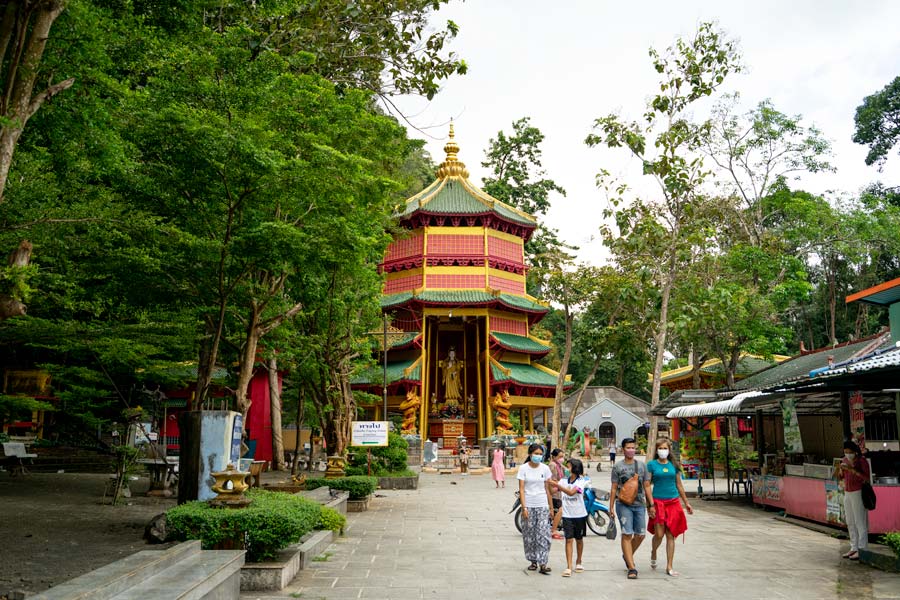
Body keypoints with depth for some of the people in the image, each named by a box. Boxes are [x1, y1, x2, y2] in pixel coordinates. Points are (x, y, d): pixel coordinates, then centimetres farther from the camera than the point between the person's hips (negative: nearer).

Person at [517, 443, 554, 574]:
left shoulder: (545, 468, 3)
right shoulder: (523, 468, -3)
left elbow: (547, 489, 7)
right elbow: (521, 489, -6)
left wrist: (551, 507, 7)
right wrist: (524, 507, -13)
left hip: (542, 505, 1)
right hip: (528, 505, -1)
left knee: (543, 534, -7)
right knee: (529, 534, 5)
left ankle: (543, 564, -7)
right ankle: (533, 561, 19)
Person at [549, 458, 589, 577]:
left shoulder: (581, 481, -10)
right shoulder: (564, 480, 4)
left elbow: (571, 492, -26)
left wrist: (557, 485, -32)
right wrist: (549, 484, -16)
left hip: (580, 515, -2)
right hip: (567, 515, 2)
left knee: (579, 539, 14)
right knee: (569, 540, -5)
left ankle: (579, 562, 33)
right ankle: (568, 567, -7)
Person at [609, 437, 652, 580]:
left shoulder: (641, 465, 10)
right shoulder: (618, 466, 3)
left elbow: (647, 486, 12)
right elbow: (614, 488, 4)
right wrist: (611, 507, 1)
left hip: (639, 504, 3)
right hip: (623, 505, -3)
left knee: (640, 535, 7)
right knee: (627, 534, -7)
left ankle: (627, 556, 33)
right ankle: (632, 568, -3)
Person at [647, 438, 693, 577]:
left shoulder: (674, 465, 9)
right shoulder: (651, 465, -1)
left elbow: (679, 485, 16)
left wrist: (686, 503, 17)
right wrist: (651, 504, -10)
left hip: (673, 503, 3)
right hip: (658, 502, -3)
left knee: (670, 535, 3)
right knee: (659, 534, -6)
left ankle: (669, 567, 9)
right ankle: (653, 554, 26)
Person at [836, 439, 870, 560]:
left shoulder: (862, 460, -9)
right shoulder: (845, 460, 10)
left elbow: (866, 477, -18)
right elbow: (840, 476, 16)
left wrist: (852, 469, -24)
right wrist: (841, 469, -4)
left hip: (858, 493, -7)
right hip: (847, 493, 7)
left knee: (860, 522, -6)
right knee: (850, 523, 9)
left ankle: (862, 549, -3)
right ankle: (854, 548, 16)